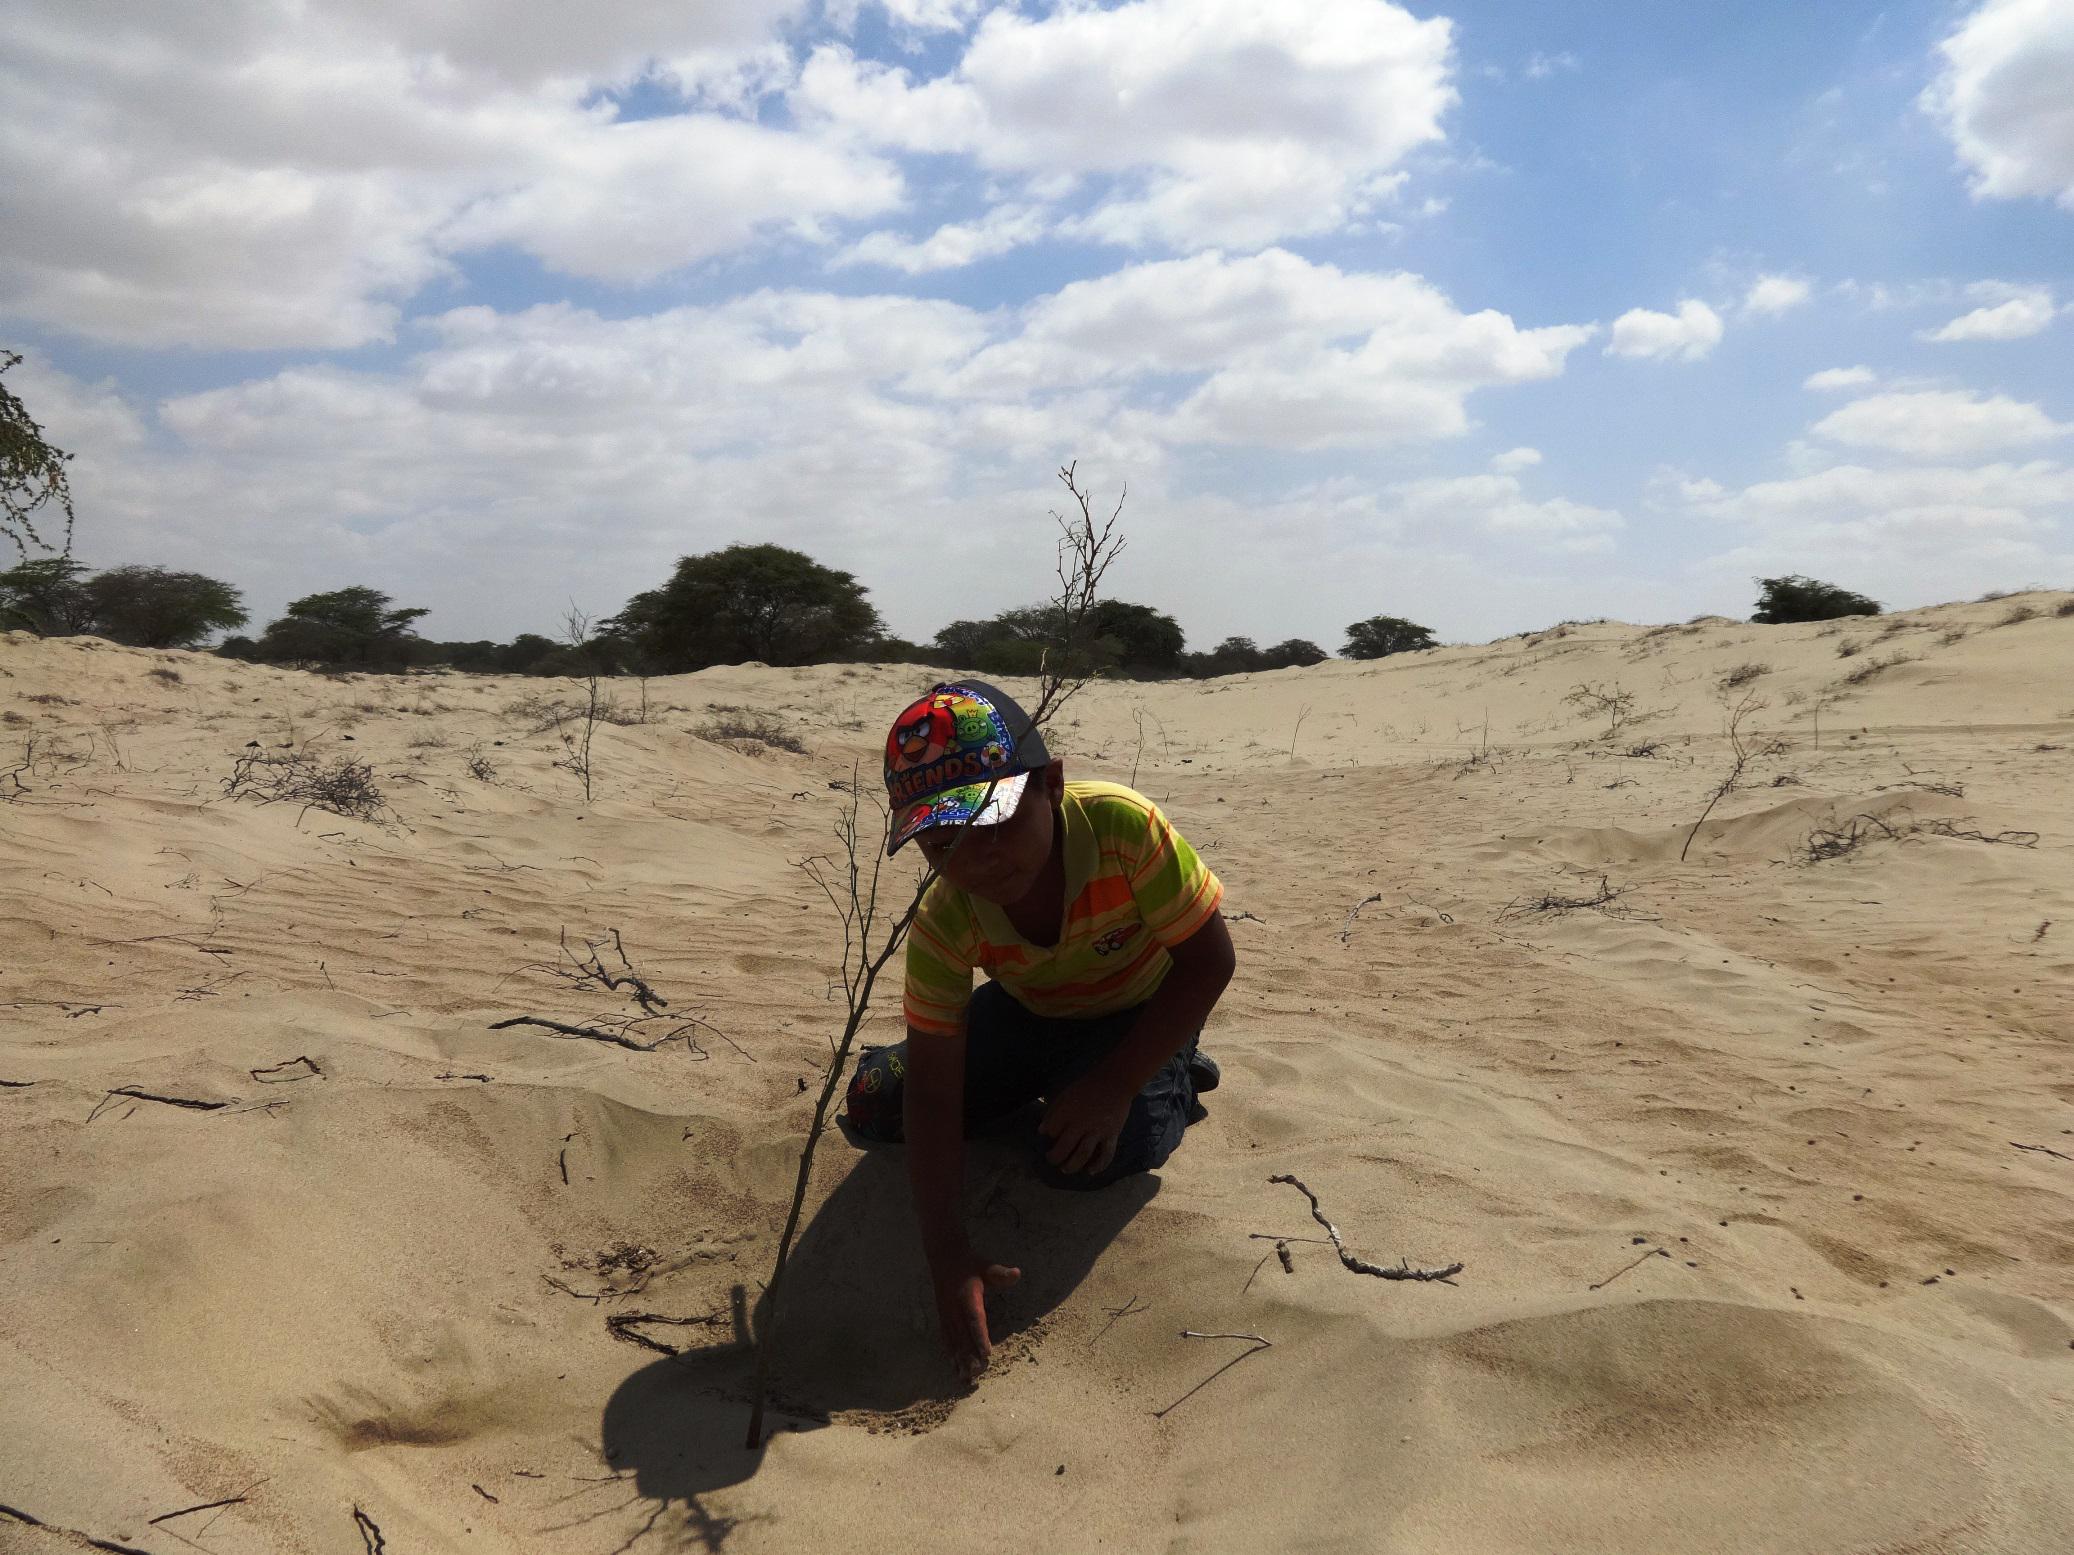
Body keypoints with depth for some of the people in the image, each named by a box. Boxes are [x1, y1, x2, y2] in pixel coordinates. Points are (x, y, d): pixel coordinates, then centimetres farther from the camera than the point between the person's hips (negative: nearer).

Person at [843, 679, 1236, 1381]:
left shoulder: (1123, 826, -38)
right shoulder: (943, 928, -29)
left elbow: (1208, 961, -27)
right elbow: (933, 1093, -28)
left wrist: (1113, 1088, -31)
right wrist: (947, 1256, -37)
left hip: (1143, 1013, -3)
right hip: (1028, 1013, 4)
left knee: (1079, 1158, -28)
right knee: (874, 1110, -7)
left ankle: (1174, 1083, 4)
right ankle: (1037, 1087, 16)